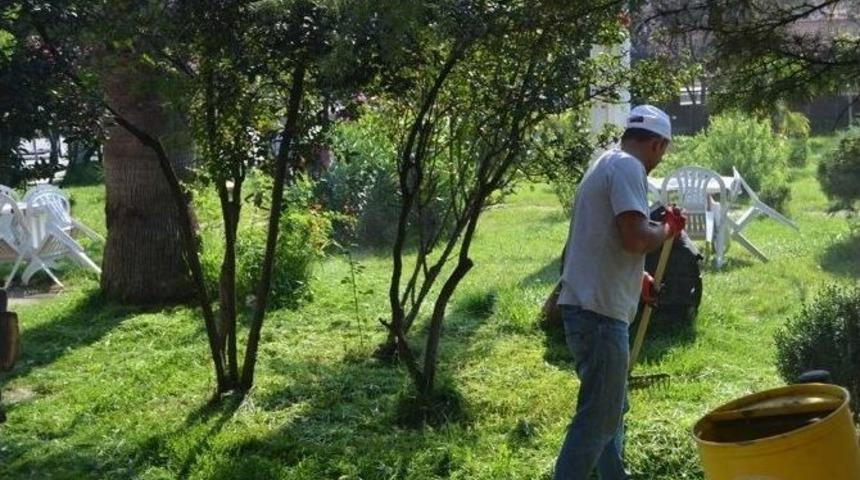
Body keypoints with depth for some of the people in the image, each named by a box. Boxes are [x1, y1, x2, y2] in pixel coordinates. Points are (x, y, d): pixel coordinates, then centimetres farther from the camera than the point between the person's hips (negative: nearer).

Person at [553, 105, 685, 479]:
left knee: (611, 408, 22)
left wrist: (638, 280, 34)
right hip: (599, 311, -10)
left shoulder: (607, 164, 19)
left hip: (591, 306, 10)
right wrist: (668, 228, -4)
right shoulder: (628, 167, -12)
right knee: (597, 417, -6)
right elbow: (635, 238, -23)